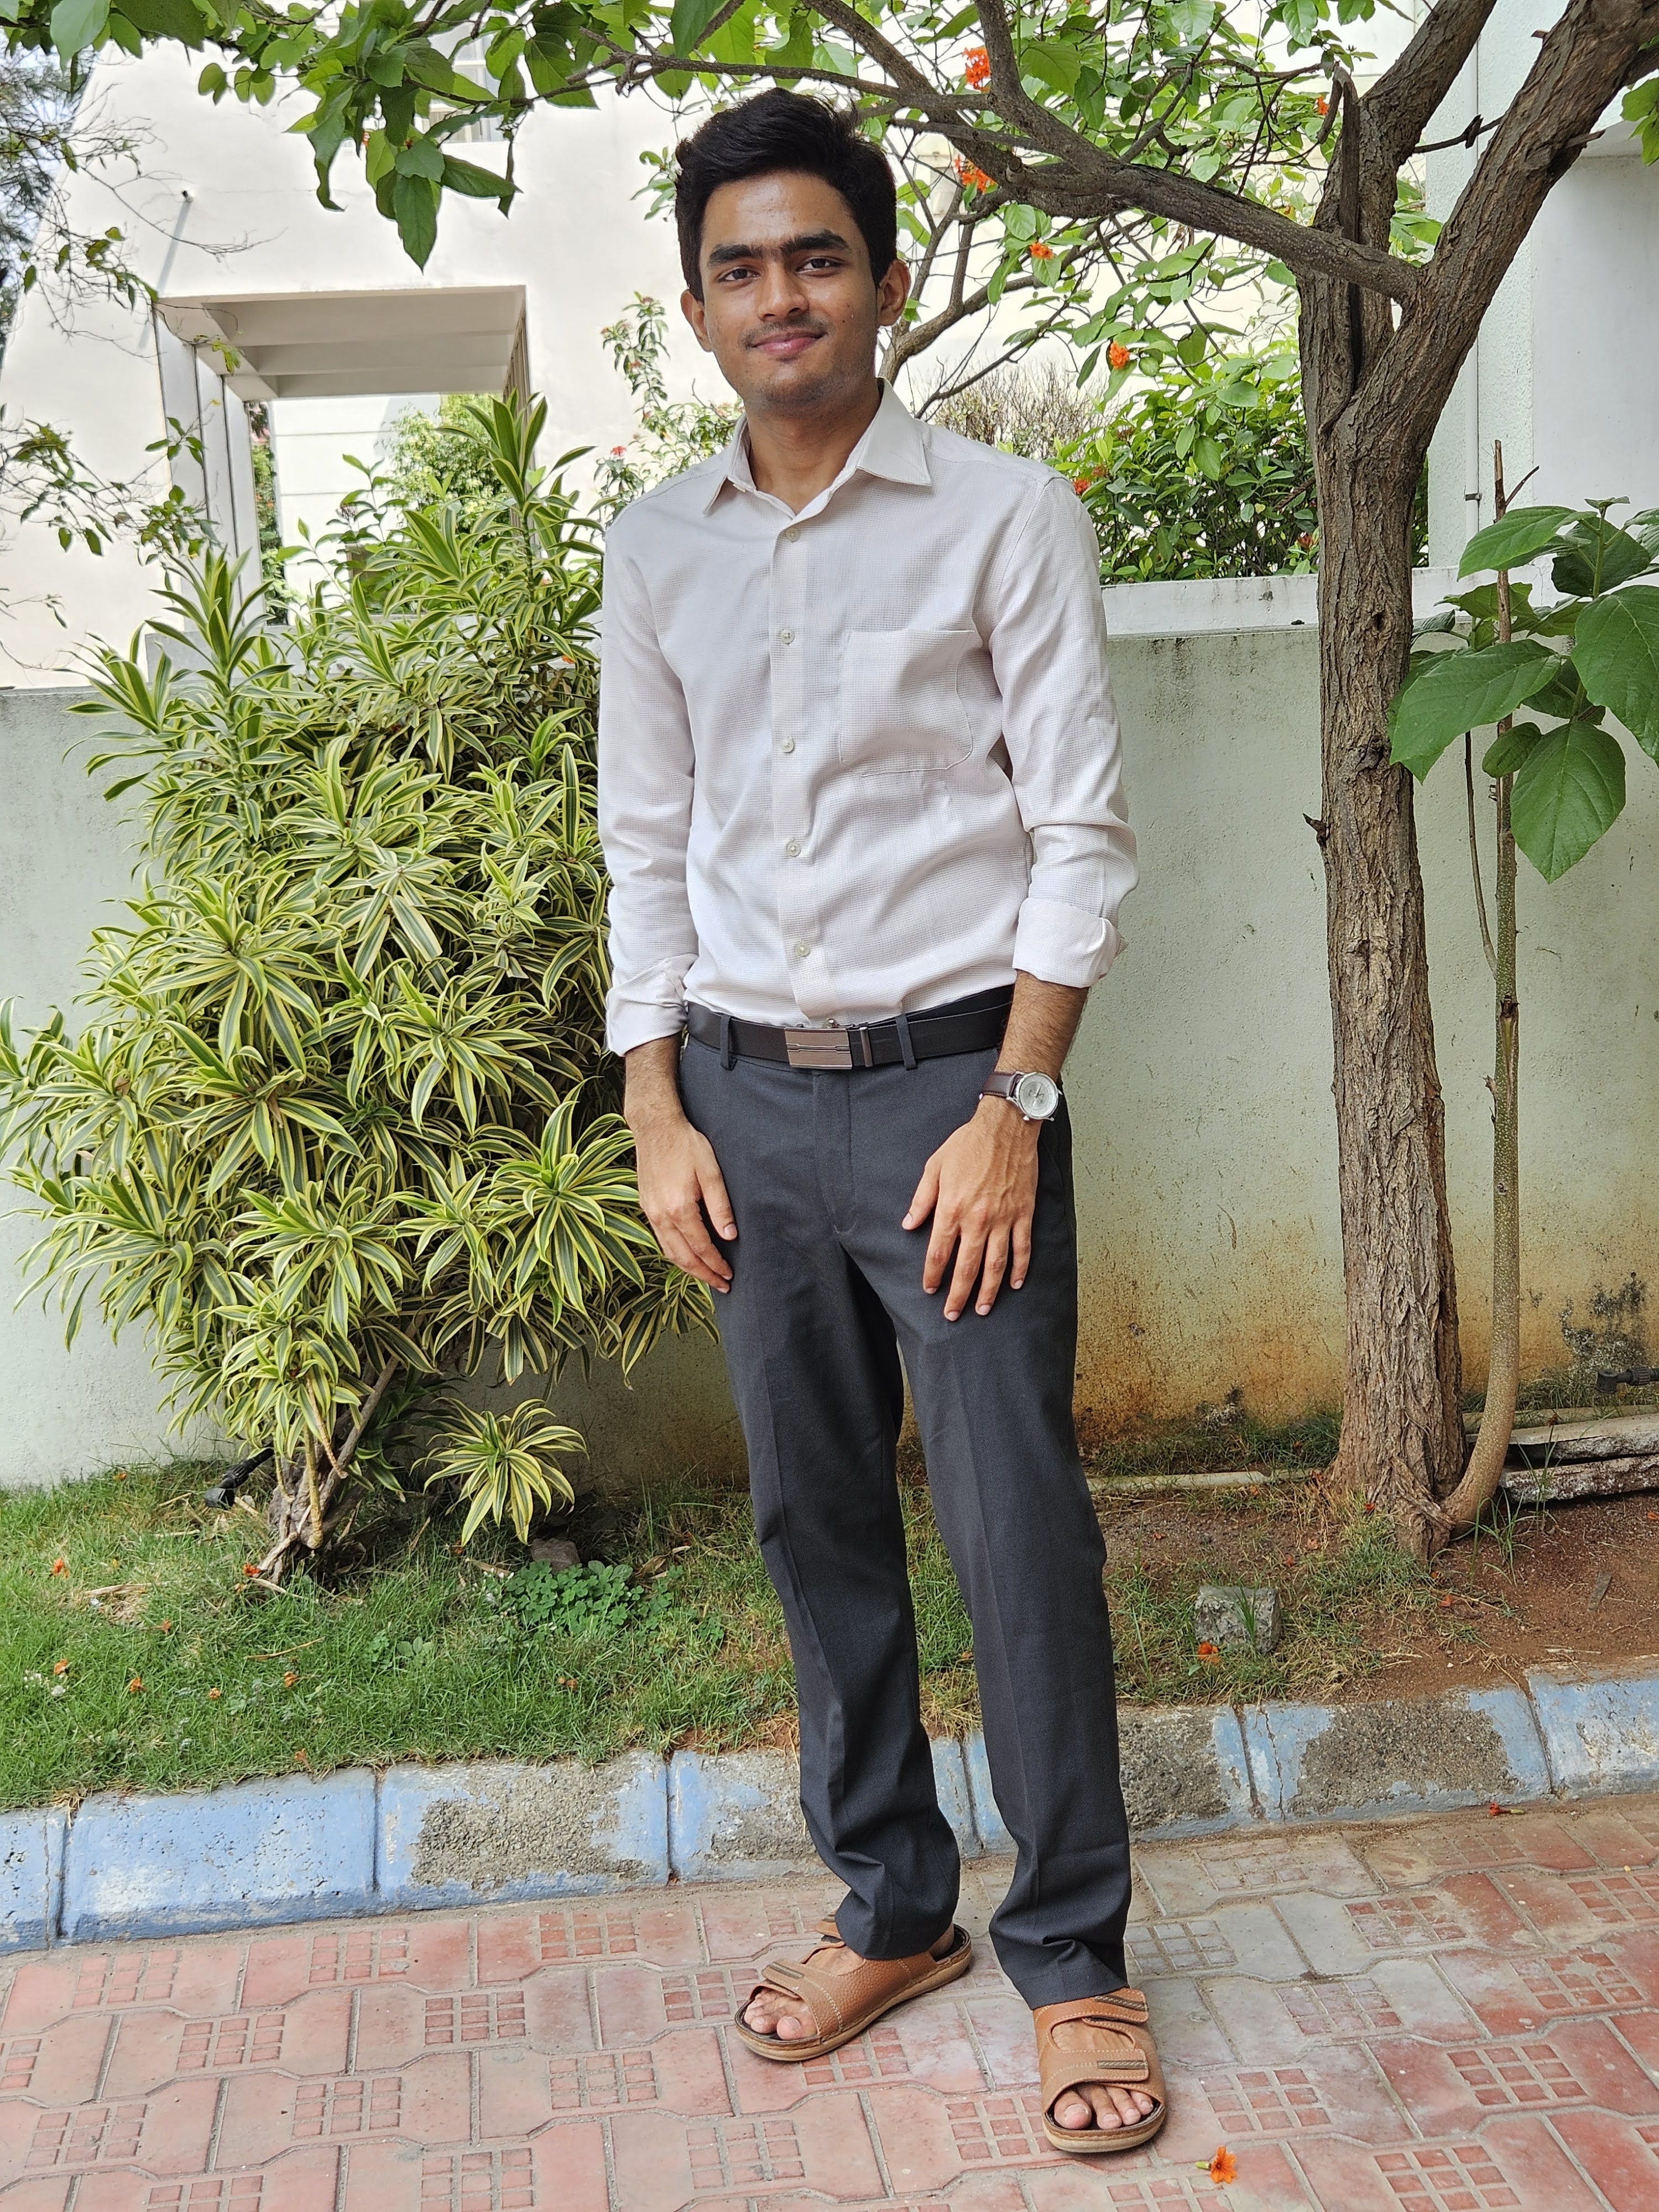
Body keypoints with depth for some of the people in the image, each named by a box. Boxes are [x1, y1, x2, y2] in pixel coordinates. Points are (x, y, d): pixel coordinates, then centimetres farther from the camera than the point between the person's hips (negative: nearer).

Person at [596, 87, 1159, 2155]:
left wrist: (1013, 1106, -12)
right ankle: (889, 1909, 27)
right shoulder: (657, 549, 9)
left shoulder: (1002, 515, -2)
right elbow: (646, 842, 12)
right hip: (746, 1092, 4)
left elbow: (1079, 828, -5)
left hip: (949, 1076, -4)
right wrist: (659, 1111, 5)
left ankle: (1070, 1952, 16)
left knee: (1018, 1531, -2)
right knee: (814, 1521, 11)